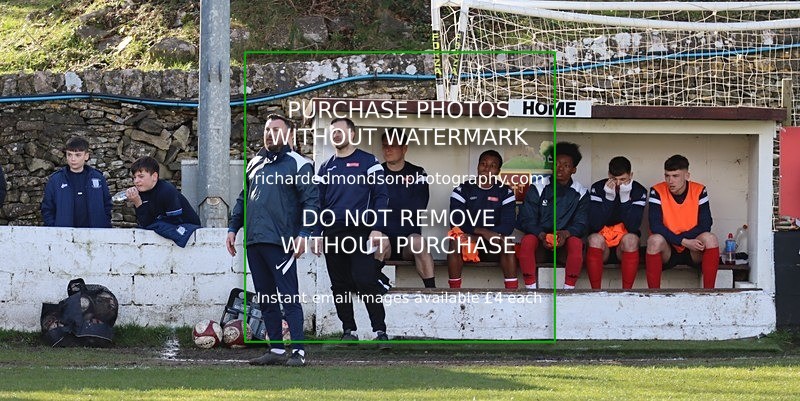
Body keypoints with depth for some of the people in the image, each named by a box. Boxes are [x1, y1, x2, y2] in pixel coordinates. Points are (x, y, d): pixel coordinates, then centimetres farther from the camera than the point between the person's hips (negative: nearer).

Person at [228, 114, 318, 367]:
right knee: (266, 299, 9)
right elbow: (243, 199, 26)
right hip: (254, 242, 7)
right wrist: (233, 228, 18)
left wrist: (303, 234, -17)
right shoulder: (255, 164, 20)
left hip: (281, 242, -7)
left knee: (289, 297, -10)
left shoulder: (298, 165, -1)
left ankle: (298, 351, -12)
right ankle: (276, 349, 13)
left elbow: (311, 202, -7)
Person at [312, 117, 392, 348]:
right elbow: (319, 203, 20)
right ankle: (349, 331, 12)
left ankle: (380, 331, -13)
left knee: (366, 281, -14)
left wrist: (377, 230, -10)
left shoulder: (368, 162, 3)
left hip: (361, 232, -5)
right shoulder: (326, 168, 18)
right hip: (333, 234, 5)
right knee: (340, 285, 5)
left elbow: (381, 196, -1)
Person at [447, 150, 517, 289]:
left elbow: (508, 225, -10)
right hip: (468, 246, 0)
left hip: (493, 247, 0)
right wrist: (482, 231, -27)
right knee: (456, 241, -32)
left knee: (506, 241, -32)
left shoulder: (505, 193, 1)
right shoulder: (462, 191, -1)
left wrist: (477, 237, -22)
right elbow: (456, 223, -11)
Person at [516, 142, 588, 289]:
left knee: (576, 243, -34)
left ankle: (569, 289, -28)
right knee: (527, 242, -33)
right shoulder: (538, 188, -5)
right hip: (539, 233, 0)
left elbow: (581, 224, -7)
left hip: (566, 237, 0)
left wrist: (565, 233, -29)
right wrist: (541, 235, -27)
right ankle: (531, 289, -29)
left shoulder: (580, 193, -3)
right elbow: (526, 219, -8)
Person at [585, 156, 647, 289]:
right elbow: (595, 225, -17)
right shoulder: (598, 188, -5)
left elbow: (633, 227, -16)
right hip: (601, 248, 0)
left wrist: (625, 198, -24)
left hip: (625, 248, 0)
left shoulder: (639, 191, -5)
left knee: (631, 239, -32)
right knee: (595, 239, -32)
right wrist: (609, 198, -24)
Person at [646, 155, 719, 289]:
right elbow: (655, 226, -18)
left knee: (710, 239, -29)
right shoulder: (657, 191, -8)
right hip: (667, 252, -1)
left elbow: (705, 225, -10)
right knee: (655, 240, -34)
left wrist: (676, 238, -20)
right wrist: (683, 241, -27)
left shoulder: (699, 191, -4)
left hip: (693, 252, 1)